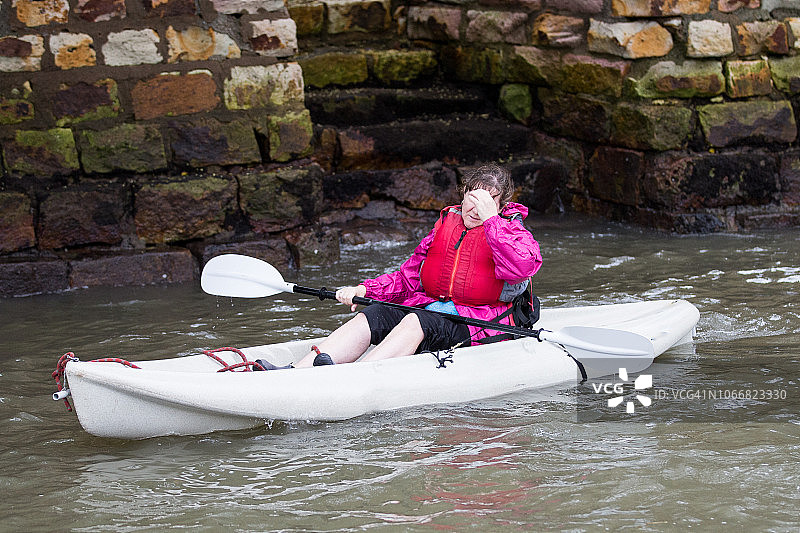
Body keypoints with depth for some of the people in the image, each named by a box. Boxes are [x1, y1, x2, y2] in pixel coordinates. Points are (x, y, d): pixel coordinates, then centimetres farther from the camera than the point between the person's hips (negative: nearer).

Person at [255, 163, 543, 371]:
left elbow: (524, 266, -25)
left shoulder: (510, 230, -1)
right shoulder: (446, 223, 16)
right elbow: (408, 277, 18)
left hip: (480, 327, -6)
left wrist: (490, 218, -23)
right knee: (371, 316, -19)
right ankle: (293, 374, -38)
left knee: (417, 321, -34)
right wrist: (363, 289, 1)